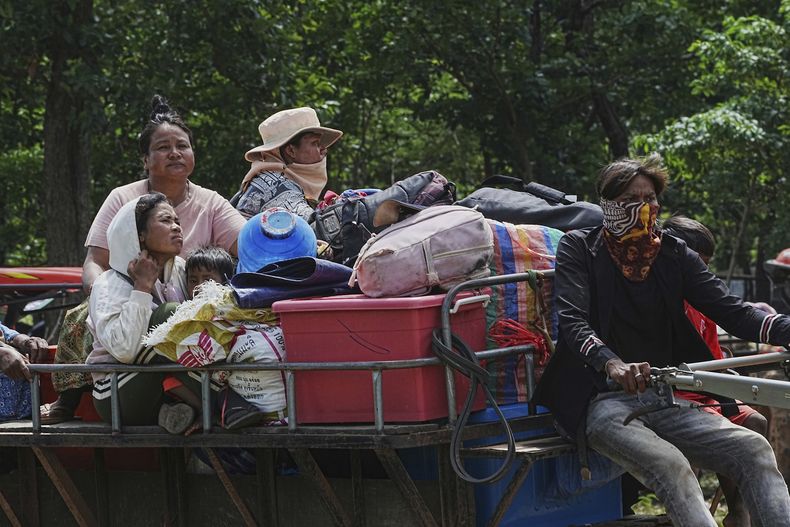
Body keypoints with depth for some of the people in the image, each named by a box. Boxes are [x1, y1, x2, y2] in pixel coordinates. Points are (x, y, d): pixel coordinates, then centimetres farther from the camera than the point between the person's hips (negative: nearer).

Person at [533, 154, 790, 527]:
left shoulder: (674, 255, 14)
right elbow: (572, 321, -13)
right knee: (670, 465, -34)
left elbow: (730, 311, 2)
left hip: (666, 401, 5)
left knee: (754, 450, -20)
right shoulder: (579, 248, 3)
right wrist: (611, 363, -35)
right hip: (604, 402, -4)